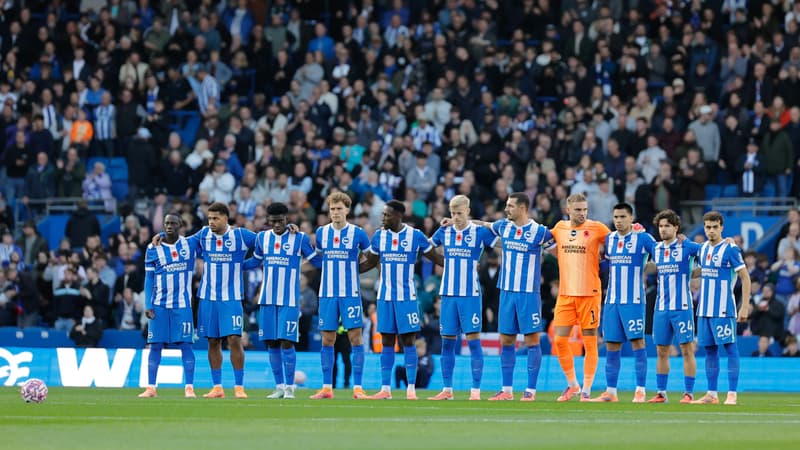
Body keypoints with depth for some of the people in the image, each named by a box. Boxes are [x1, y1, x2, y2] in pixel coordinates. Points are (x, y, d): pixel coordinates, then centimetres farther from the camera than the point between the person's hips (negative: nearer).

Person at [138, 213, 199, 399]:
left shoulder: (190, 244, 3)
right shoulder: (153, 248, 2)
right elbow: (149, 278, 2)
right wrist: (147, 305, -4)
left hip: (182, 305, 0)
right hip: (159, 305, 0)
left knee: (185, 344, -5)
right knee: (155, 345, 0)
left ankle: (189, 388, -2)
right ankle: (151, 388, 4)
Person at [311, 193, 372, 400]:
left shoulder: (357, 233, -2)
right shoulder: (321, 233, 6)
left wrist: (352, 268, 3)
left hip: (351, 293, -3)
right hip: (327, 293, 3)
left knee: (355, 337, -5)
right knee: (327, 339, 4)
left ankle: (358, 388, -3)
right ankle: (327, 387, 9)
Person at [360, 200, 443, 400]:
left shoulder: (415, 235, -4)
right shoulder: (379, 236, 6)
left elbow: (436, 258, 5)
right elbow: (370, 262, 18)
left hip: (407, 296, -3)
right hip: (385, 296, 3)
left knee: (408, 341, -4)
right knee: (387, 342, 4)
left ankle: (411, 389, -2)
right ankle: (385, 389, 6)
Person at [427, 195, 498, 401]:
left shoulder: (480, 232, -2)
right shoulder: (444, 232, 8)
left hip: (470, 295, -4)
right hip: (448, 294, 4)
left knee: (473, 340, -5)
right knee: (447, 342, 5)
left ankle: (476, 390, -4)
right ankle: (447, 389, 12)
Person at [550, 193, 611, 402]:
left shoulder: (596, 228, -4)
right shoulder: (560, 228, 8)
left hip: (589, 293, -4)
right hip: (565, 293, 4)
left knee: (589, 342, 0)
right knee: (560, 340, 2)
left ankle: (586, 390, 7)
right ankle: (572, 384, 20)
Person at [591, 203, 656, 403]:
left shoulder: (643, 238, -4)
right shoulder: (609, 239, 12)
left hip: (634, 300, -5)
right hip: (612, 301, 5)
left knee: (637, 342, -7)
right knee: (611, 346, 5)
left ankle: (640, 391, -5)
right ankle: (610, 392, 10)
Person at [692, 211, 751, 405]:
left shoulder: (730, 249, -8)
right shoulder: (703, 248, 11)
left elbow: (745, 278, -8)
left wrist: (745, 307, -13)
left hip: (723, 309, -7)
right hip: (704, 309, 7)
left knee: (730, 348, -6)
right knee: (710, 350, 8)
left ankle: (732, 394, -7)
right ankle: (711, 395, 12)